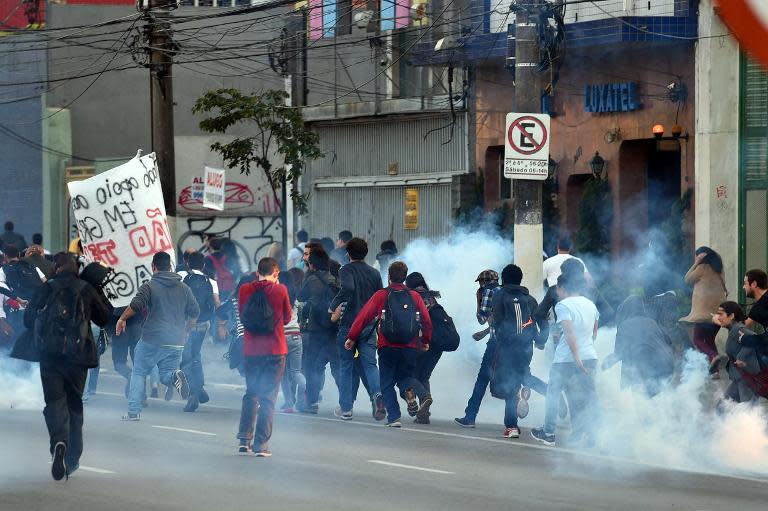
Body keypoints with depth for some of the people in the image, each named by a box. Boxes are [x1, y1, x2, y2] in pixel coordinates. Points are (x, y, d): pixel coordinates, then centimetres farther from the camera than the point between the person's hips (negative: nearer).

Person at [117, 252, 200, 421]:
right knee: (165, 376, 14)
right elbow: (195, 312, 12)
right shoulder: (184, 288, 11)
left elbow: (135, 306, -16)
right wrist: (185, 330, 26)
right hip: (176, 343, 4)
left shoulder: (149, 286, -4)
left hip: (152, 339, -4)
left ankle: (134, 411, 3)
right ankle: (175, 376, -22)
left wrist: (122, 319, -1)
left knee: (138, 373, 11)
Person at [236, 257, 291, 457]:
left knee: (251, 394, 16)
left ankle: (244, 440, 7)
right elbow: (287, 319, 6)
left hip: (251, 350, 3)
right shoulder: (280, 290, -7)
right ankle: (261, 444, -2)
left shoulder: (245, 290, -1)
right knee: (268, 397, 2)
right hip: (275, 350, -2)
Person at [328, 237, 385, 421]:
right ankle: (377, 393, -27)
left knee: (346, 366, 7)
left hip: (348, 324, -3)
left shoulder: (346, 270, -6)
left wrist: (333, 306, -17)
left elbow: (348, 288, -27)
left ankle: (345, 408, 9)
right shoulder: (374, 273, 9)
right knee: (370, 364, 1)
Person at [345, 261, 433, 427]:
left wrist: (352, 337, 6)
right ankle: (423, 394, -14)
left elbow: (364, 316, -2)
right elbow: (427, 320, 9)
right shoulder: (414, 296, 7)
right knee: (405, 376, 18)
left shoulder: (381, 295, 0)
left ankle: (394, 418, -6)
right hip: (410, 347, 2)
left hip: (387, 347, -2)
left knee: (387, 383, 9)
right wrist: (425, 341, 25)